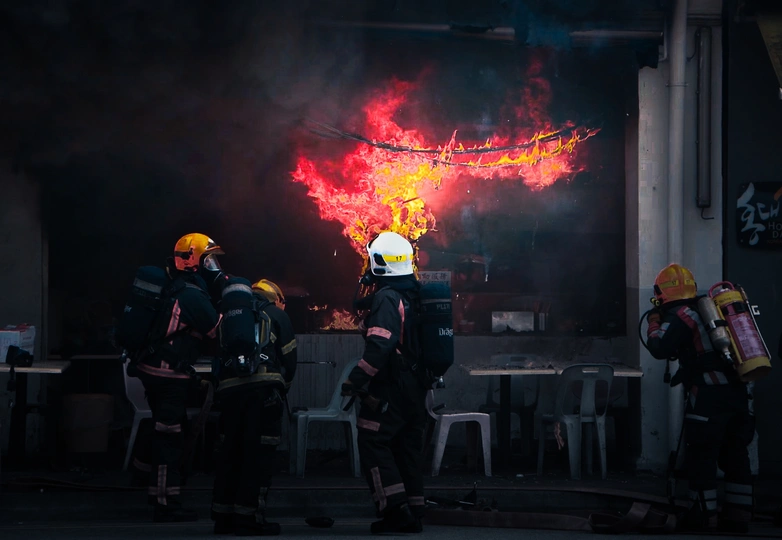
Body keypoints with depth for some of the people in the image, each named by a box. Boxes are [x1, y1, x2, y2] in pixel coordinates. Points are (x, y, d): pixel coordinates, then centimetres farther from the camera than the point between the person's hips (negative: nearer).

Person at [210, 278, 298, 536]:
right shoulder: (276, 314, 10)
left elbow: (222, 353, 22)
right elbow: (289, 357, 6)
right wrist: (283, 387, 20)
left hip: (229, 387, 5)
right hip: (263, 386, -5)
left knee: (231, 450, 12)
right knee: (259, 452, -3)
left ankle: (224, 516, 15)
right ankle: (249, 517, -6)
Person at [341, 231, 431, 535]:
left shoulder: (387, 298, -16)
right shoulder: (416, 295, 12)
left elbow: (379, 347, -26)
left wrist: (355, 381, -22)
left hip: (391, 389, -9)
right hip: (417, 387, 9)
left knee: (373, 442, -4)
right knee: (408, 447, 13)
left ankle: (395, 508, -11)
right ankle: (413, 515, 15)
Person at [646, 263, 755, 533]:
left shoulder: (681, 316, -5)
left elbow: (660, 349, -10)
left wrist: (654, 323, 6)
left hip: (709, 397, -8)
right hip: (738, 393, 8)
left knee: (701, 457, 2)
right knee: (736, 456, 13)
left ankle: (705, 517, 5)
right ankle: (738, 518, 17)